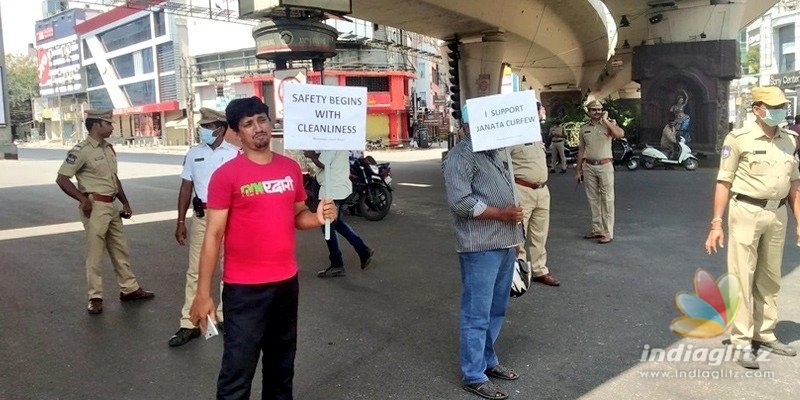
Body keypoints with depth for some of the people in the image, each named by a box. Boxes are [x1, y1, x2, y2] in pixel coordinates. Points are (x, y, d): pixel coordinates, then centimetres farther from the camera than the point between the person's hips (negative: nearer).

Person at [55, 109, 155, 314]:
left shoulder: (109, 148, 11)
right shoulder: (81, 151, -12)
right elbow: (61, 179, -13)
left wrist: (125, 203, 16)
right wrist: (83, 199, -17)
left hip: (112, 206, 8)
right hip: (95, 207, -8)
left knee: (120, 249, 14)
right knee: (94, 253, 1)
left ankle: (129, 288, 25)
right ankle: (95, 297, 11)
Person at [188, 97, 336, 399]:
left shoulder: (291, 168, 4)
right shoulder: (226, 175, -11)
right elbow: (213, 235, -11)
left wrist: (318, 217, -9)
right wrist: (203, 294, -14)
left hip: (287, 282, 5)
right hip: (244, 288, -5)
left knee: (282, 365, 22)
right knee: (237, 372, 3)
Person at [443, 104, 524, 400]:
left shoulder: (491, 153, 17)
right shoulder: (459, 157, -12)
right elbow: (460, 202, -22)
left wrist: (514, 238, 19)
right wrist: (501, 213, -17)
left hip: (504, 244, 9)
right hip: (480, 248, -9)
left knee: (496, 310, 18)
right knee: (477, 313, -1)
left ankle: (487, 361, 33)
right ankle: (474, 376, 11)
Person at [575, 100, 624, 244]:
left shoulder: (609, 124, 0)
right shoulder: (584, 128, 11)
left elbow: (620, 134, -22)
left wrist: (605, 120, -17)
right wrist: (578, 170, 13)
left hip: (605, 165, -4)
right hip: (588, 167, 4)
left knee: (607, 200, -2)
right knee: (593, 199, 10)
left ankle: (608, 232, 1)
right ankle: (597, 229, 20)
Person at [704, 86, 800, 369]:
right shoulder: (739, 138, -8)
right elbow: (724, 182, -8)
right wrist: (717, 224, -12)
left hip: (777, 214, 6)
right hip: (747, 212, -6)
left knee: (770, 277, 14)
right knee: (742, 277, -2)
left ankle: (764, 333, 28)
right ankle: (742, 342, 5)